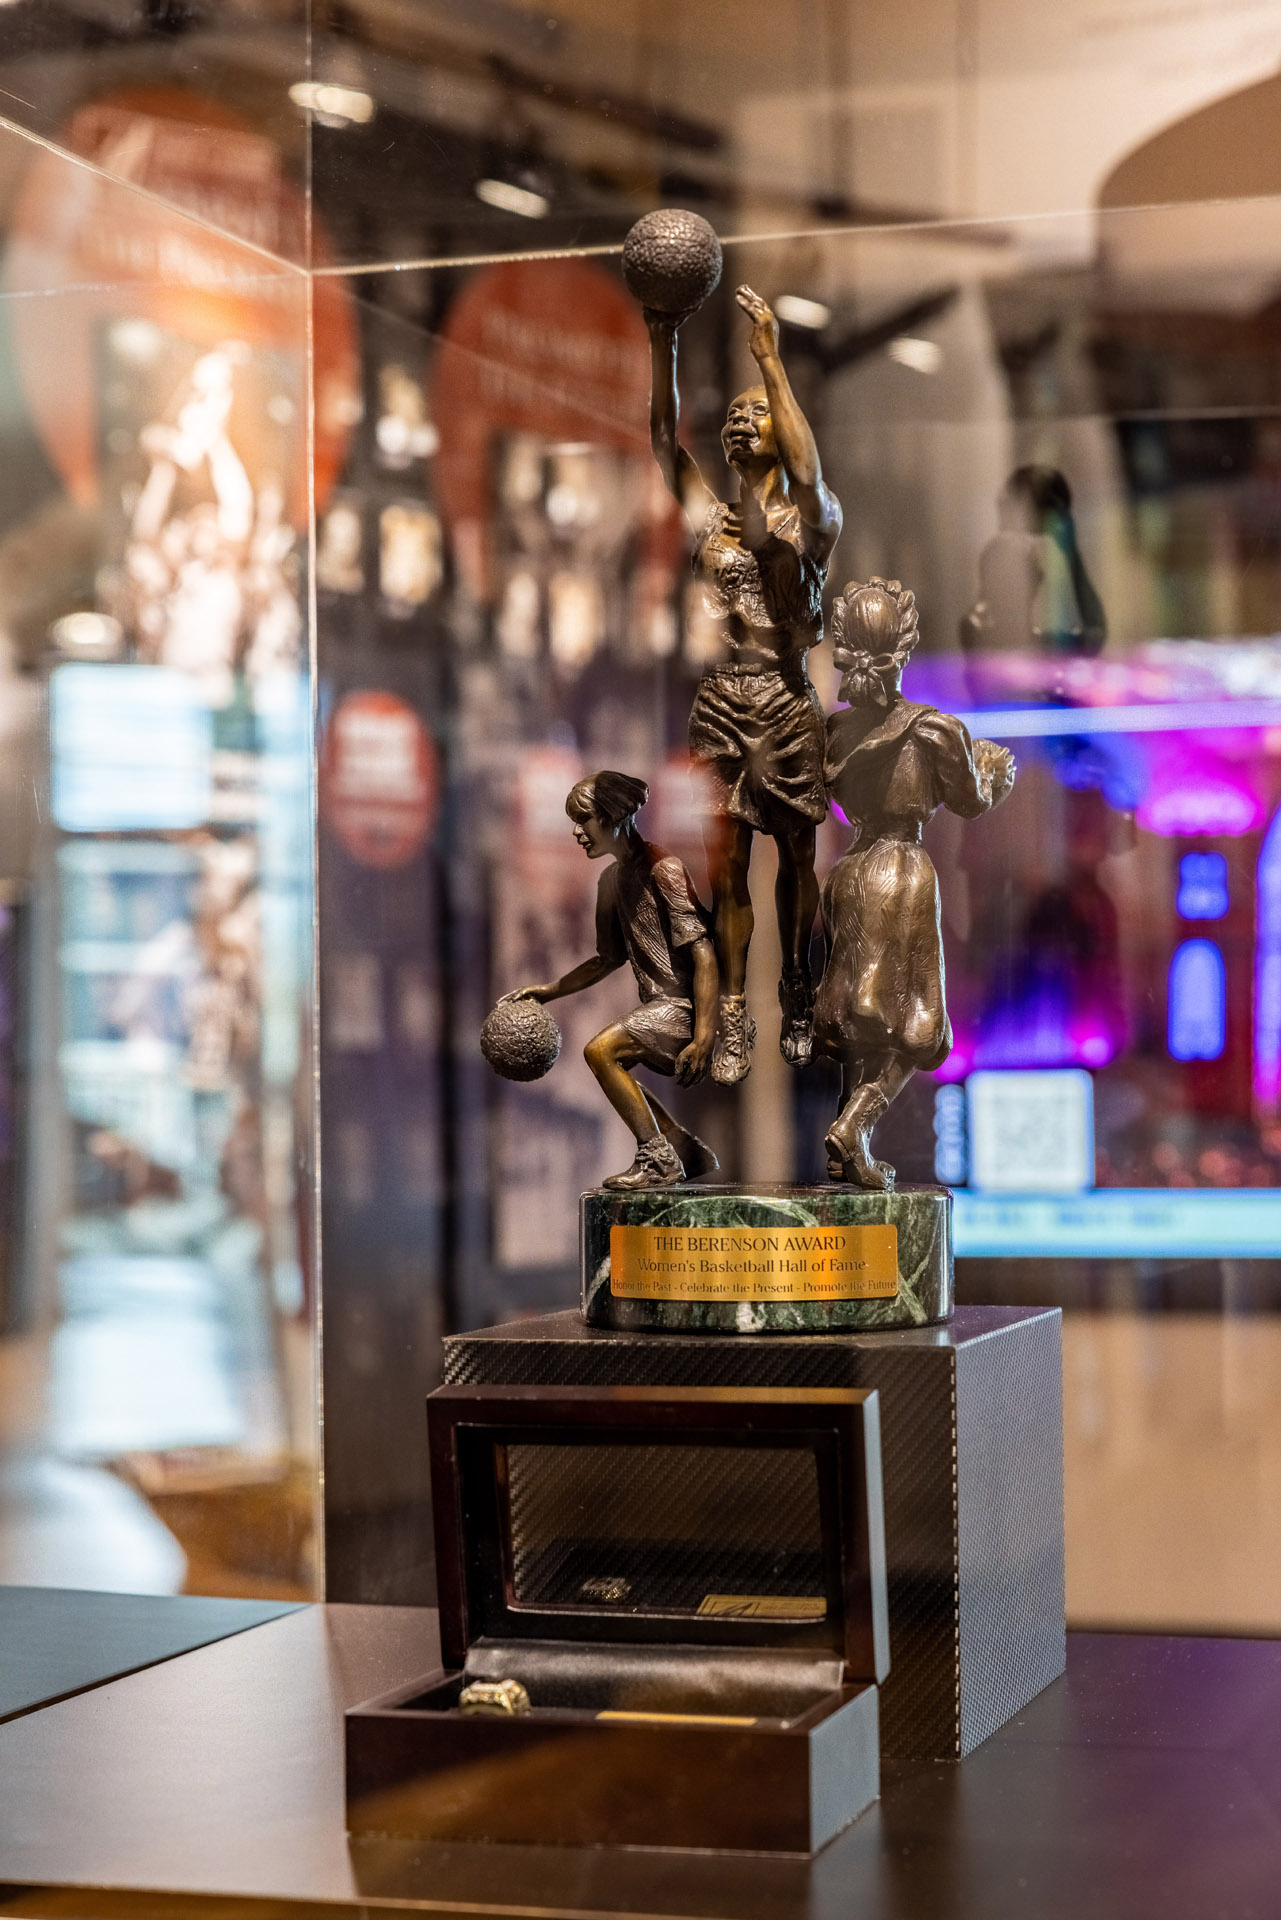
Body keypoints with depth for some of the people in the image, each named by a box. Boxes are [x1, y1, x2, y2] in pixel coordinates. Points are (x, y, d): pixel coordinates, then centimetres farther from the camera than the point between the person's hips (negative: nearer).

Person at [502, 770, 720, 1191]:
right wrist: (547, 991, 18)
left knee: (601, 1050, -22)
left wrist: (703, 1038, -28)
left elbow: (704, 955, -22)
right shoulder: (613, 878, 12)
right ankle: (689, 1152, 24)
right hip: (659, 1002, 11)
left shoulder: (663, 870, -17)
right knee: (613, 1066, 21)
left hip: (687, 1003, -11)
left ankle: (658, 1159, -13)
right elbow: (610, 958, 25)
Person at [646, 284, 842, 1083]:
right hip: (720, 701, 3)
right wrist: (664, 345, -14)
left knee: (796, 855, 7)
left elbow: (808, 477, -22)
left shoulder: (815, 521, 1)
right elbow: (667, 443, -1)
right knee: (727, 863, 1)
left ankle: (799, 996, 23)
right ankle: (735, 1017, 7)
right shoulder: (710, 520, 11)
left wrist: (770, 359, -25)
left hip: (788, 700, -3)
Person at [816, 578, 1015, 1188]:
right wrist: (992, 769, 23)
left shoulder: (834, 730, 1)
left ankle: (848, 1154, 12)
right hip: (906, 870, -5)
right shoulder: (935, 728, -11)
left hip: (850, 872, 5)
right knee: (910, 1021, -1)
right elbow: (972, 802, 2)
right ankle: (852, 1128, -19)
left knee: (859, 1019, 13)